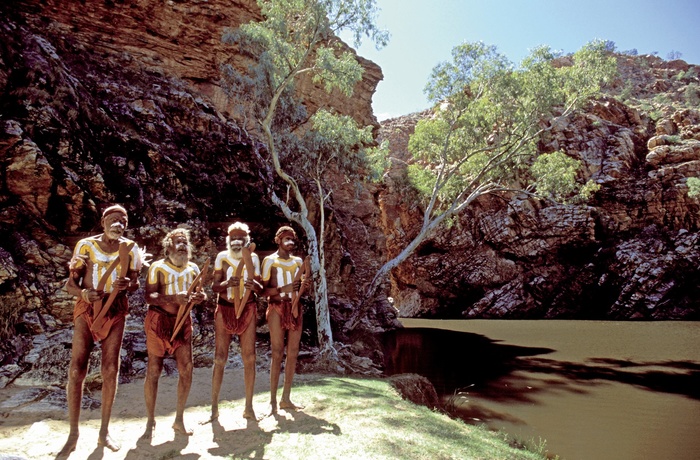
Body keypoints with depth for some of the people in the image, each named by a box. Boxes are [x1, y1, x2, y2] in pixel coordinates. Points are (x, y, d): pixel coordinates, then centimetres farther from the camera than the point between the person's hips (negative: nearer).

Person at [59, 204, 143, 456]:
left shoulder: (130, 249, -3)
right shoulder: (85, 245, -7)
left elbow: (135, 283, 3)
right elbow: (70, 284, -5)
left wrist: (127, 284, -20)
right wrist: (83, 294, -27)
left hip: (116, 311, 1)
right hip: (87, 309, -1)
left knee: (110, 370, 2)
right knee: (76, 369, -5)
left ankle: (104, 432, 15)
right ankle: (73, 435, 8)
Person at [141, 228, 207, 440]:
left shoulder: (193, 268, 7)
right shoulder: (158, 267, -8)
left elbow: (199, 293, 13)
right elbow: (149, 296, -15)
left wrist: (199, 297, -11)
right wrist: (174, 298, -29)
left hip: (182, 321, 4)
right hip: (159, 320, -4)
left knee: (187, 369, -1)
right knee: (154, 370, 1)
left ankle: (179, 419, 15)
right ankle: (150, 422, 15)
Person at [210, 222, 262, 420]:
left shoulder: (253, 257, 4)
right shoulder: (222, 257, 1)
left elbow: (260, 288, 6)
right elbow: (214, 286, -1)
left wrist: (254, 285, -18)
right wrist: (227, 283, -23)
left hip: (247, 309, 1)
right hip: (225, 309, -1)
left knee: (249, 358, -2)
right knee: (220, 358, -1)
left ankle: (248, 407, 9)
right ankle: (214, 406, 11)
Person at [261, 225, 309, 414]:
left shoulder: (298, 261, 13)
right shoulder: (270, 260, -1)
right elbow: (264, 289, -6)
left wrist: (303, 286, -2)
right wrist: (283, 289, -21)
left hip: (295, 308, 5)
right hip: (277, 308, -5)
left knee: (293, 353, 4)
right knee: (278, 353, -6)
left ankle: (286, 398, 13)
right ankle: (273, 400, 2)